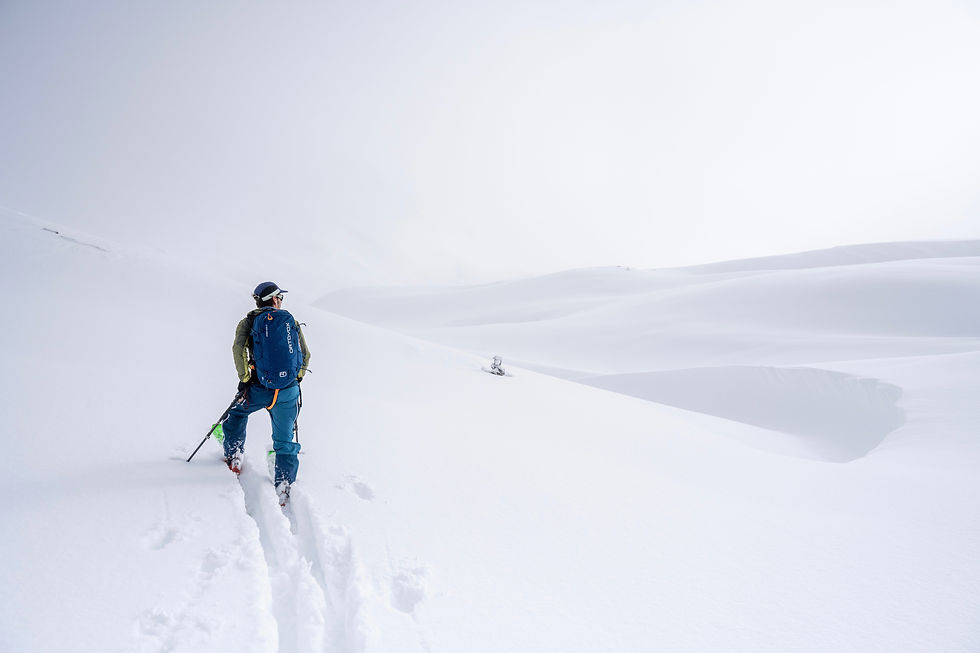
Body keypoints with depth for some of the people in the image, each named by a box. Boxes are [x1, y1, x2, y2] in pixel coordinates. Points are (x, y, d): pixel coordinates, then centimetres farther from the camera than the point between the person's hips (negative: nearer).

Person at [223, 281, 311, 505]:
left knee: (238, 412, 32)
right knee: (284, 440, 11)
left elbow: (238, 349, -12)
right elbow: (305, 354, 9)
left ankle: (233, 457, 32)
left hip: (259, 389, 0)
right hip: (288, 391, 1)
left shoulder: (248, 321, 4)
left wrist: (244, 378, -4)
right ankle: (284, 485, 3)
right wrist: (297, 379, 22)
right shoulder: (291, 321, 8)